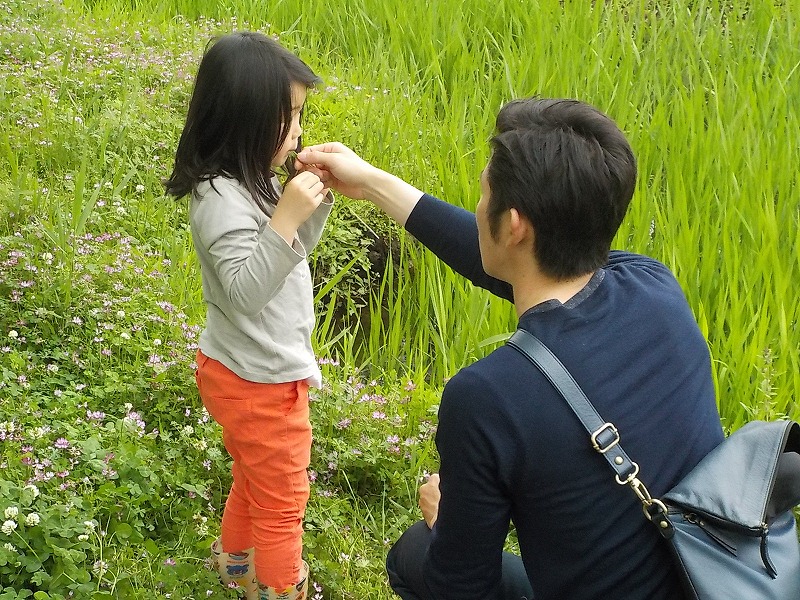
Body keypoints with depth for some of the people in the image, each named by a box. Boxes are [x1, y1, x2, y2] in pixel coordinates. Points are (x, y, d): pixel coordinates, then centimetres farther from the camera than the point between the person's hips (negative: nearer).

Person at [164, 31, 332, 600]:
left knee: (254, 479, 31)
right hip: (261, 383, -10)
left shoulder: (249, 180, 1)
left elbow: (293, 254, 12)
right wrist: (286, 217, -40)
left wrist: (319, 198, -3)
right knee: (282, 501, 10)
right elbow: (245, 291, -33)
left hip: (250, 373, 10)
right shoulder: (222, 200, -28)